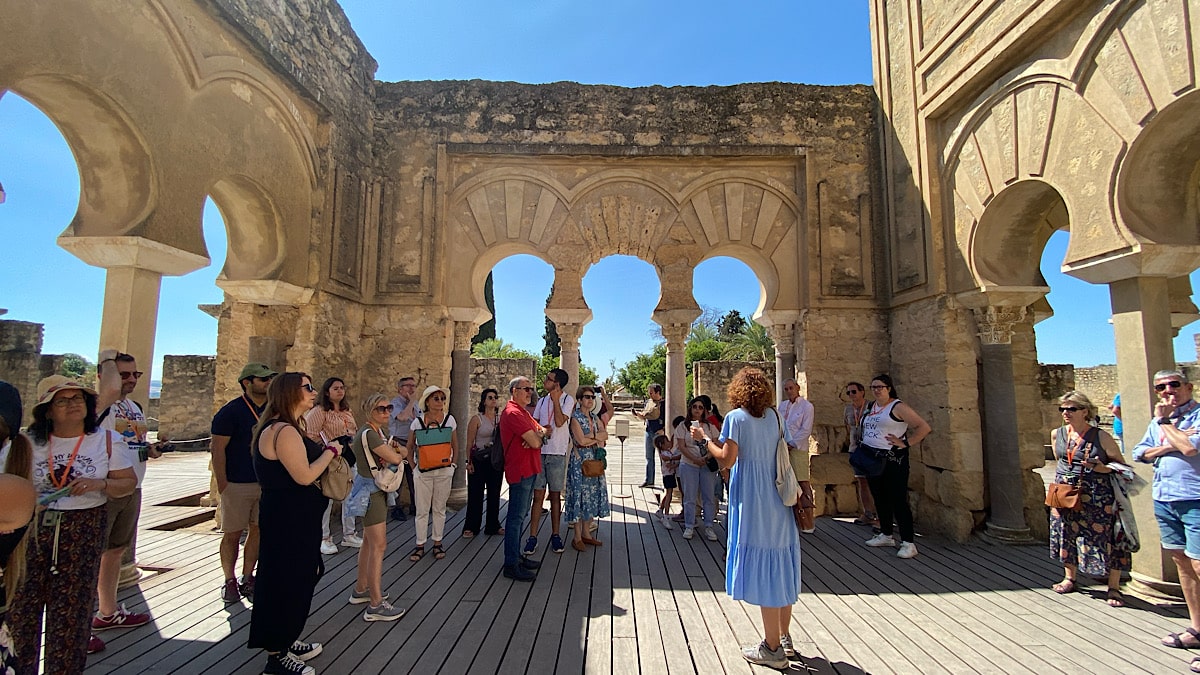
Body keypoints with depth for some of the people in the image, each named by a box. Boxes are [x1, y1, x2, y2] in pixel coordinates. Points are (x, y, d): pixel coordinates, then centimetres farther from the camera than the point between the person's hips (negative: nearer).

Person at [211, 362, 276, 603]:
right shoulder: (230, 411, -9)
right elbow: (218, 449, -10)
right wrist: (222, 484, -12)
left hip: (266, 483, 5)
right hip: (237, 484, -5)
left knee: (257, 530, 9)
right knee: (232, 534, 5)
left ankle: (247, 579, 22)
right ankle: (230, 581, 20)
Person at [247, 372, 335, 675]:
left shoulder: (284, 428, 12)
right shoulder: (284, 431, -23)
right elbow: (305, 476, -26)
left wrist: (324, 450, 7)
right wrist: (330, 451, -14)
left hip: (293, 517, 11)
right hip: (289, 521, -11)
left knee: (298, 579, 21)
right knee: (286, 583, 3)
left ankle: (286, 643, 37)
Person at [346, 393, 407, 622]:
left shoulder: (376, 432, 10)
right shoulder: (369, 434, -20)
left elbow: (403, 452, 9)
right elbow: (396, 459, -24)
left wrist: (393, 448, -12)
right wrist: (397, 451, -2)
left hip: (375, 490, 10)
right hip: (371, 492, -10)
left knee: (369, 542, 20)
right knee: (378, 546, -7)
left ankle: (361, 590, 34)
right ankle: (376, 605, -1)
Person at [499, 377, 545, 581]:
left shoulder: (523, 412, 18)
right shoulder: (513, 413, -17)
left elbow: (542, 430, 13)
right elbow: (535, 442, -21)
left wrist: (537, 434, -10)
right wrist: (537, 437, 2)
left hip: (529, 470, 11)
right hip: (520, 471, -11)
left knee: (521, 515, 17)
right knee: (516, 517, -4)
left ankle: (517, 556, 28)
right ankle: (511, 565, 3)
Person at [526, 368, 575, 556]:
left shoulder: (567, 400, -3)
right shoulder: (542, 401, 11)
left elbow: (560, 422, -16)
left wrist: (556, 399, -15)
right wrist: (541, 429, -11)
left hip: (557, 454, -3)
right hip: (539, 452, 3)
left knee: (555, 495, 7)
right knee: (538, 495, 5)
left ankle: (555, 535, 19)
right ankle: (532, 537, 10)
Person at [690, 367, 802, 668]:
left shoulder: (736, 417, -10)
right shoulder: (773, 416, 8)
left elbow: (727, 459, -16)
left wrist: (705, 438, 0)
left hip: (752, 501, -7)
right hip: (777, 497, 7)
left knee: (762, 568, 1)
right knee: (780, 566, 16)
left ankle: (772, 649, 12)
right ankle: (784, 638, 29)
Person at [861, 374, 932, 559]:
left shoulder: (898, 407, -9)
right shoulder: (870, 407, 12)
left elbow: (924, 427, -13)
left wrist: (905, 443, -16)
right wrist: (862, 449, 13)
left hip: (893, 459, -7)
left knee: (898, 500, -5)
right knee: (880, 499, 15)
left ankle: (908, 543, 1)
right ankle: (886, 535, 27)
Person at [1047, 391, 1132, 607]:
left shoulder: (1101, 436, -9)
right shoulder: (1057, 434, 4)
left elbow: (1121, 464, -3)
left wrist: (1103, 468, -19)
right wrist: (1064, 477, 14)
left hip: (1097, 497, -4)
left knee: (1105, 538, -2)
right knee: (1068, 535, 12)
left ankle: (1113, 588, 12)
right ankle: (1069, 578, 26)